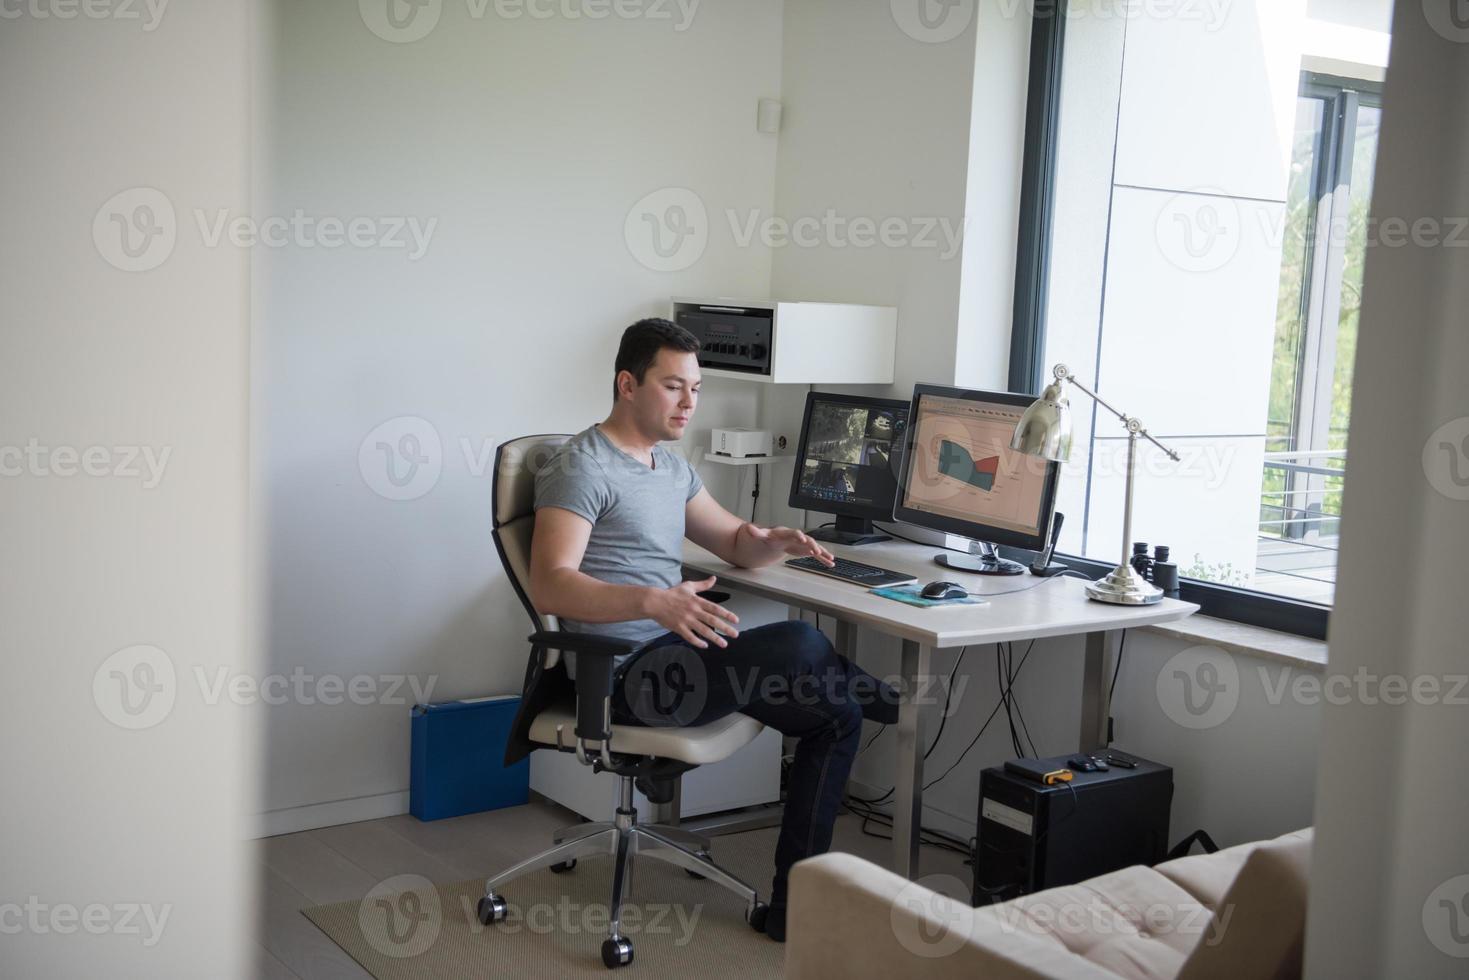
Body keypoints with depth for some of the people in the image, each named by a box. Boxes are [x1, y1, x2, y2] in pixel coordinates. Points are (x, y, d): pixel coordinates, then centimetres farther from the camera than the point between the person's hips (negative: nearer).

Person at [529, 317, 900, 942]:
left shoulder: (672, 468, 19)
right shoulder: (583, 467, -11)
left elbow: (736, 545, 26)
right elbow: (549, 586, -22)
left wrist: (776, 543, 0)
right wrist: (652, 601, -39)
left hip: (675, 656, 10)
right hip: (622, 674, -10)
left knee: (835, 715, -1)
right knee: (800, 645, -25)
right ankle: (888, 702, 9)